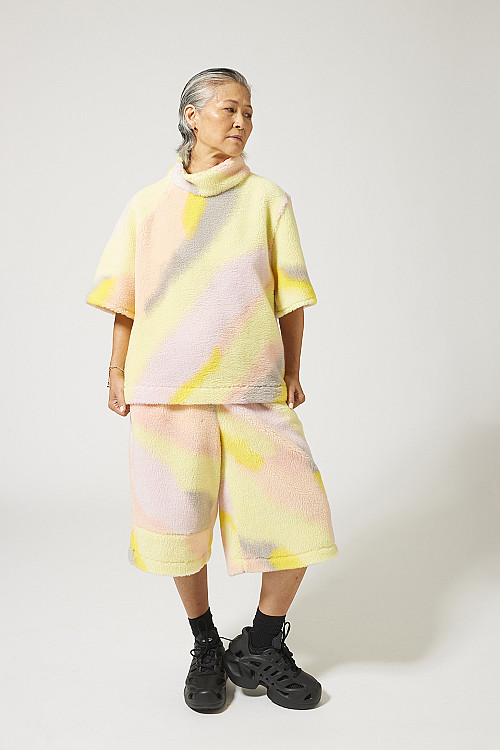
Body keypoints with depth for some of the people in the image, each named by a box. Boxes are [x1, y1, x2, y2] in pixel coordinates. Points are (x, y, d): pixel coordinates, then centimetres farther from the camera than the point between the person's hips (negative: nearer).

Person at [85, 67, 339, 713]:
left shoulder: (267, 199, 10)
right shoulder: (148, 205, 10)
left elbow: (289, 296, 9)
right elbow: (124, 299, 11)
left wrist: (293, 371, 6)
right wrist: (118, 374, 9)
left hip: (255, 389, 0)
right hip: (167, 388, 0)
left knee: (298, 519, -5)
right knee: (181, 523, 6)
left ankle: (261, 647, 20)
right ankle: (205, 647, 31)